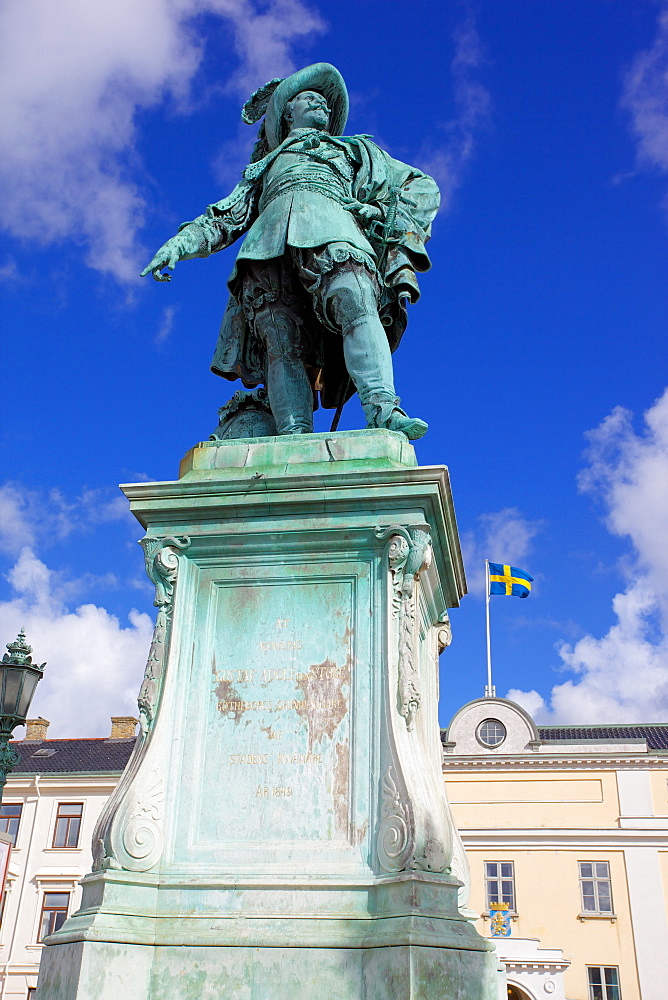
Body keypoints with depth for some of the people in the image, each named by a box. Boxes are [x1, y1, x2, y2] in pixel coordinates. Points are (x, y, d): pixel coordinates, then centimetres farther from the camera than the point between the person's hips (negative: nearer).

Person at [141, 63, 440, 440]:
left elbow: (422, 185, 31)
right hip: (269, 238, 1)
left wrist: (402, 229, 10)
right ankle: (296, 440, -41)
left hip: (330, 222, -1)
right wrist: (183, 241, 8)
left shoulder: (356, 150, 41)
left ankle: (384, 412, -51)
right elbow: (226, 216, 28)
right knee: (282, 339, -25)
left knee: (356, 305, -33)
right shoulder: (264, 169, 43)